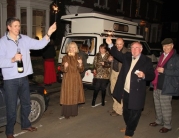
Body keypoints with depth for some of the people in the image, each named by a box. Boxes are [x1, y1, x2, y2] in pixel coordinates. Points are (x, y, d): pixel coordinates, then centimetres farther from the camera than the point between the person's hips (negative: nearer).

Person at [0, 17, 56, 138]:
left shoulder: (25, 39, 5)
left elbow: (39, 44, -4)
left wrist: (49, 34, -16)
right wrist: (13, 59, -28)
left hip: (24, 78, 5)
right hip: (10, 80, -5)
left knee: (26, 103, 19)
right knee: (12, 107, 5)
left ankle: (25, 124, 40)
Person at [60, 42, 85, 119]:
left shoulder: (78, 57, 6)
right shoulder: (65, 58, -1)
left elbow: (81, 70, 4)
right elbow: (62, 69, -1)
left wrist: (80, 64, -15)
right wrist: (65, 67, -22)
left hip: (76, 79, 3)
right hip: (67, 79, -2)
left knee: (75, 95, 7)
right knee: (67, 96, -3)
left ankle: (73, 112, 20)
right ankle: (66, 113, 6)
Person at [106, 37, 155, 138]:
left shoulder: (146, 60, -8)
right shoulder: (127, 56, 6)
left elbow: (152, 76, -8)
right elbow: (117, 54, -3)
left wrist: (144, 76, -29)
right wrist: (110, 44, -17)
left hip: (136, 93, -5)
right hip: (125, 91, 5)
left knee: (134, 113, 5)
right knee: (126, 111, 21)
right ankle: (128, 126, 44)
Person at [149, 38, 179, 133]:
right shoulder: (162, 56, 14)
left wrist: (164, 71, -20)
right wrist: (157, 71, 8)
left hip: (166, 87, -8)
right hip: (157, 85, 8)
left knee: (165, 107, 1)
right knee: (157, 105, 18)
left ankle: (167, 125, 18)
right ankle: (159, 121, 35)